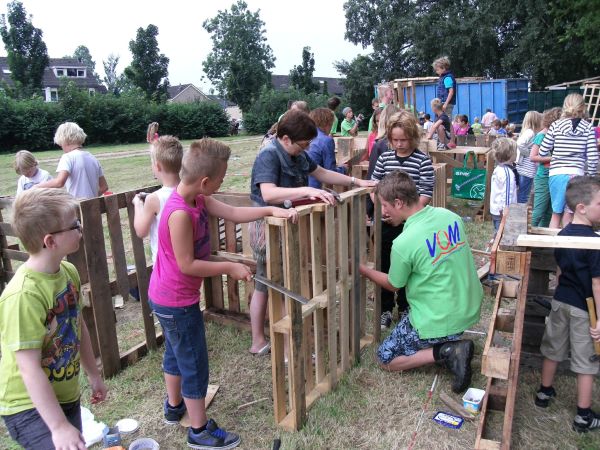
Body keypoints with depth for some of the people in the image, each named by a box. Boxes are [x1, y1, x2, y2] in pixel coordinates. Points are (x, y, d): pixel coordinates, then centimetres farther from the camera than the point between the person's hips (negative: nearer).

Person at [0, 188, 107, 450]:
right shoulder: (24, 294, -28)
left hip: (66, 396, 7)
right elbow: (30, 369, -26)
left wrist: (93, 375, 17)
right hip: (30, 407, -7)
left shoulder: (69, 271, -5)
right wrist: (59, 426, -22)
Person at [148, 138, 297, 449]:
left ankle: (174, 405, 48)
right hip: (177, 302, -10)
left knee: (176, 353, 26)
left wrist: (271, 210, -11)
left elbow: (232, 213, -2)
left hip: (168, 297, 10)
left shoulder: (197, 199, -4)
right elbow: (187, 265, -27)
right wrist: (230, 268, -19)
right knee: (195, 363, 5)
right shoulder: (180, 213, -31)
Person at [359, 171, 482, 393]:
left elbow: (393, 285, -4)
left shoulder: (403, 243, -25)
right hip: (470, 310, 8)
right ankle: (452, 343, 12)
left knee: (385, 358, 13)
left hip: (438, 322, -7)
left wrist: (363, 269, 10)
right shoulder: (450, 216, -5)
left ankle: (445, 352, -5)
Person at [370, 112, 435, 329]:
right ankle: (385, 309, 26)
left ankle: (404, 308, 30)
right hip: (385, 222, 3)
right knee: (384, 265, 10)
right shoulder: (384, 158, 2)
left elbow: (426, 194, -11)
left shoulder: (422, 160, -7)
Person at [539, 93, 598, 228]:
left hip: (557, 174, 1)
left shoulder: (556, 125, 1)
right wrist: (590, 176, 9)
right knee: (568, 216, 6)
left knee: (556, 213, 14)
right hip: (577, 174, -1)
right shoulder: (588, 128, 1)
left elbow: (542, 152, 2)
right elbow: (592, 157, -3)